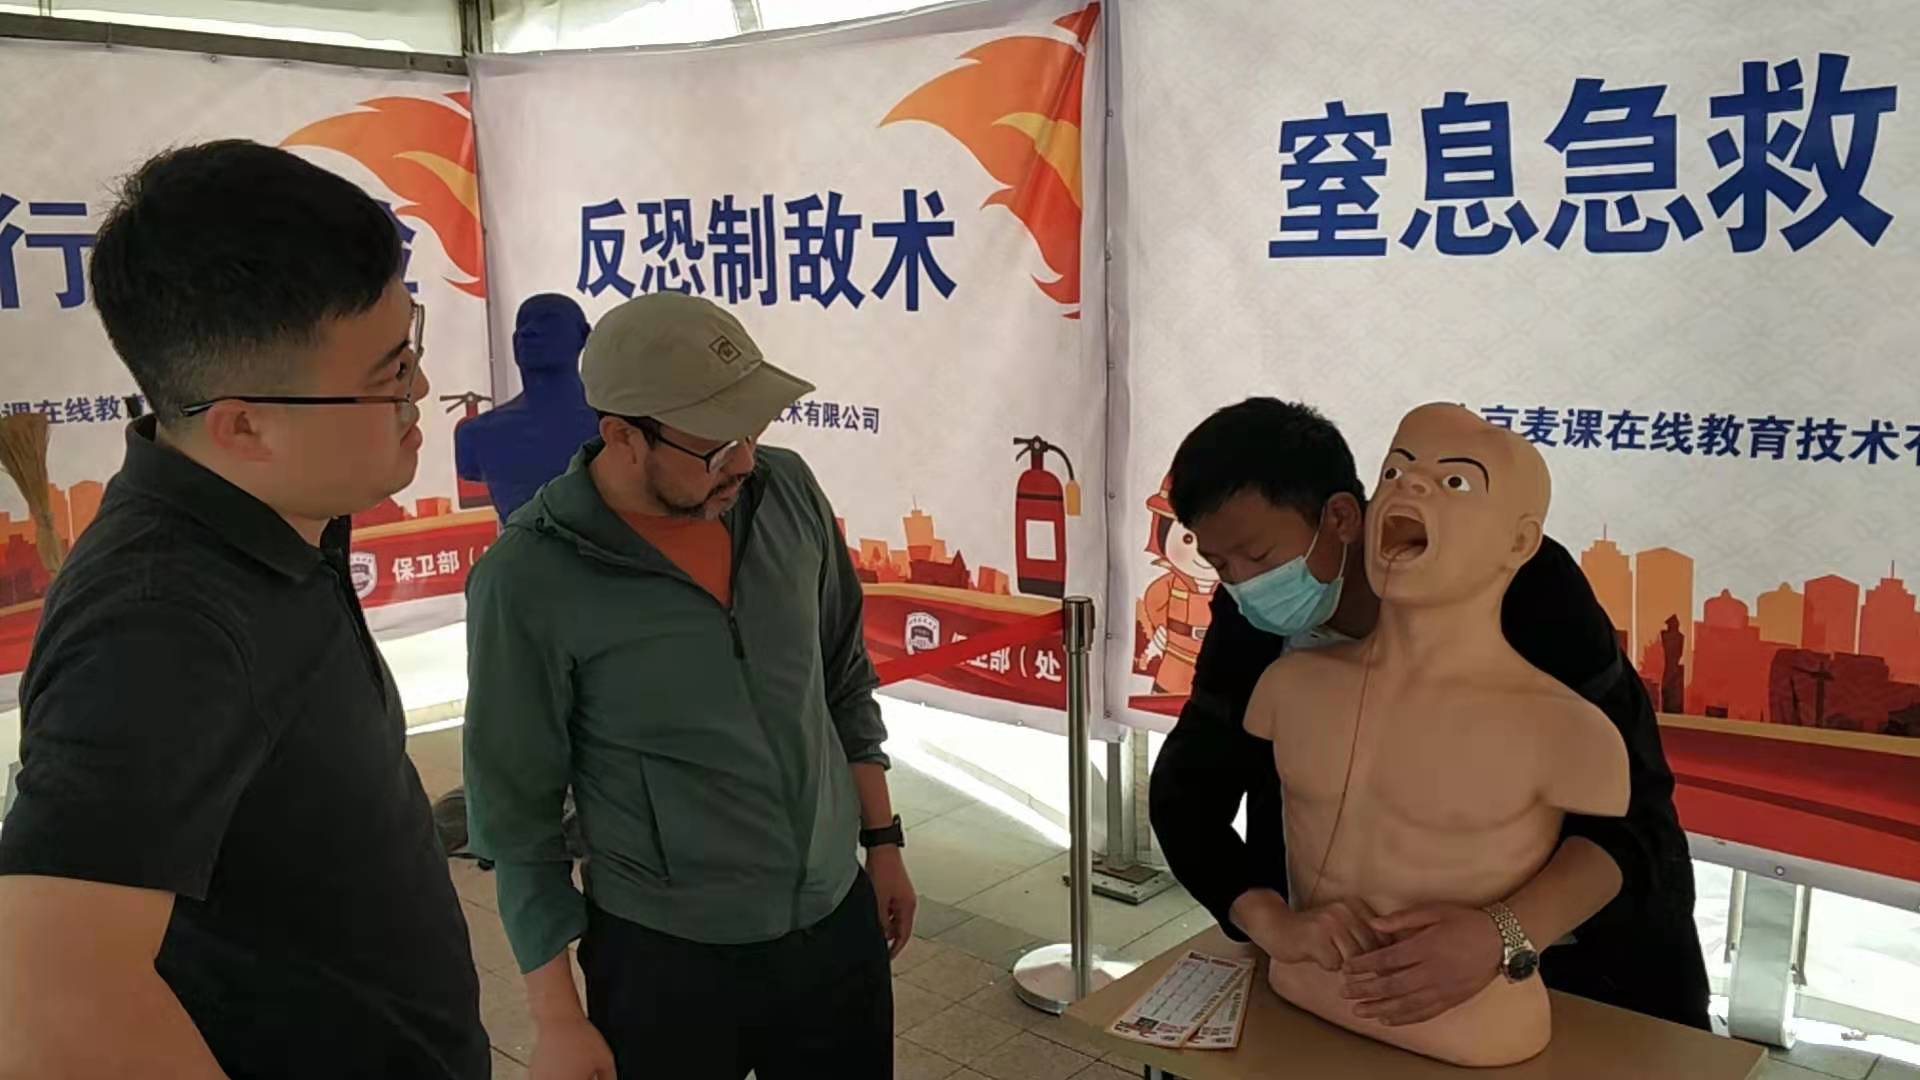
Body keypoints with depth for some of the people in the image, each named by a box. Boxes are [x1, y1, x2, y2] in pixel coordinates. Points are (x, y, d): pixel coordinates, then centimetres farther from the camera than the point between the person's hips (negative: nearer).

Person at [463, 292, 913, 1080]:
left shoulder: (788, 490, -5)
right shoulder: (528, 580, -18)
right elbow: (516, 814, -10)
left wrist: (882, 841, 11)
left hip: (838, 924, 4)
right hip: (665, 959, -4)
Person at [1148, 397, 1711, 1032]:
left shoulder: (1523, 582, -29)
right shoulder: (1251, 622, -17)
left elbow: (1633, 804, -30)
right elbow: (1185, 791, -16)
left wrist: (1504, 935, -48)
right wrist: (1271, 920, -35)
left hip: (1579, 942, -2)